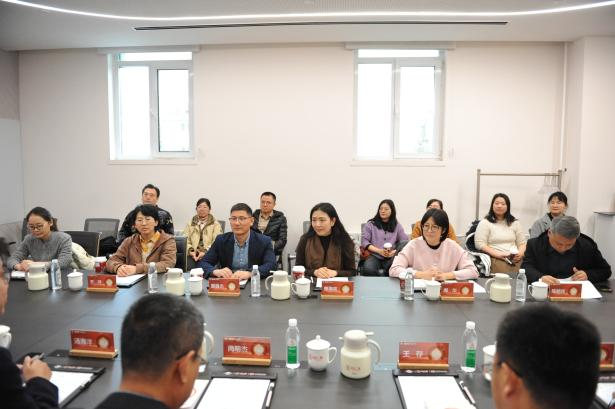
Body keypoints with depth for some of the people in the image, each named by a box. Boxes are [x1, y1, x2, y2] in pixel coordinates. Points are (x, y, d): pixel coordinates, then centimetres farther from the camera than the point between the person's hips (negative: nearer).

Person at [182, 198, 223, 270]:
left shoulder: (216, 224, 10)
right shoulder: (190, 224, 20)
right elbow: (185, 240, 9)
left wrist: (205, 252, -17)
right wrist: (191, 251, -10)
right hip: (193, 255, 2)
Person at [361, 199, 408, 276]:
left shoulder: (397, 225, 16)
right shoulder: (370, 224, 12)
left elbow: (405, 242, 6)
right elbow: (364, 241, 3)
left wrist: (394, 252, -14)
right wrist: (379, 251, -11)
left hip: (391, 257, 1)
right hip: (374, 256, -1)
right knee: (368, 270, -35)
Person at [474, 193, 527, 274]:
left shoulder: (515, 223, 22)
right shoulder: (485, 223, 7)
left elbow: (522, 243, 19)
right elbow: (480, 244, -2)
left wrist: (520, 253, -5)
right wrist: (498, 254, -14)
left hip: (516, 260, 4)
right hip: (496, 260, -4)